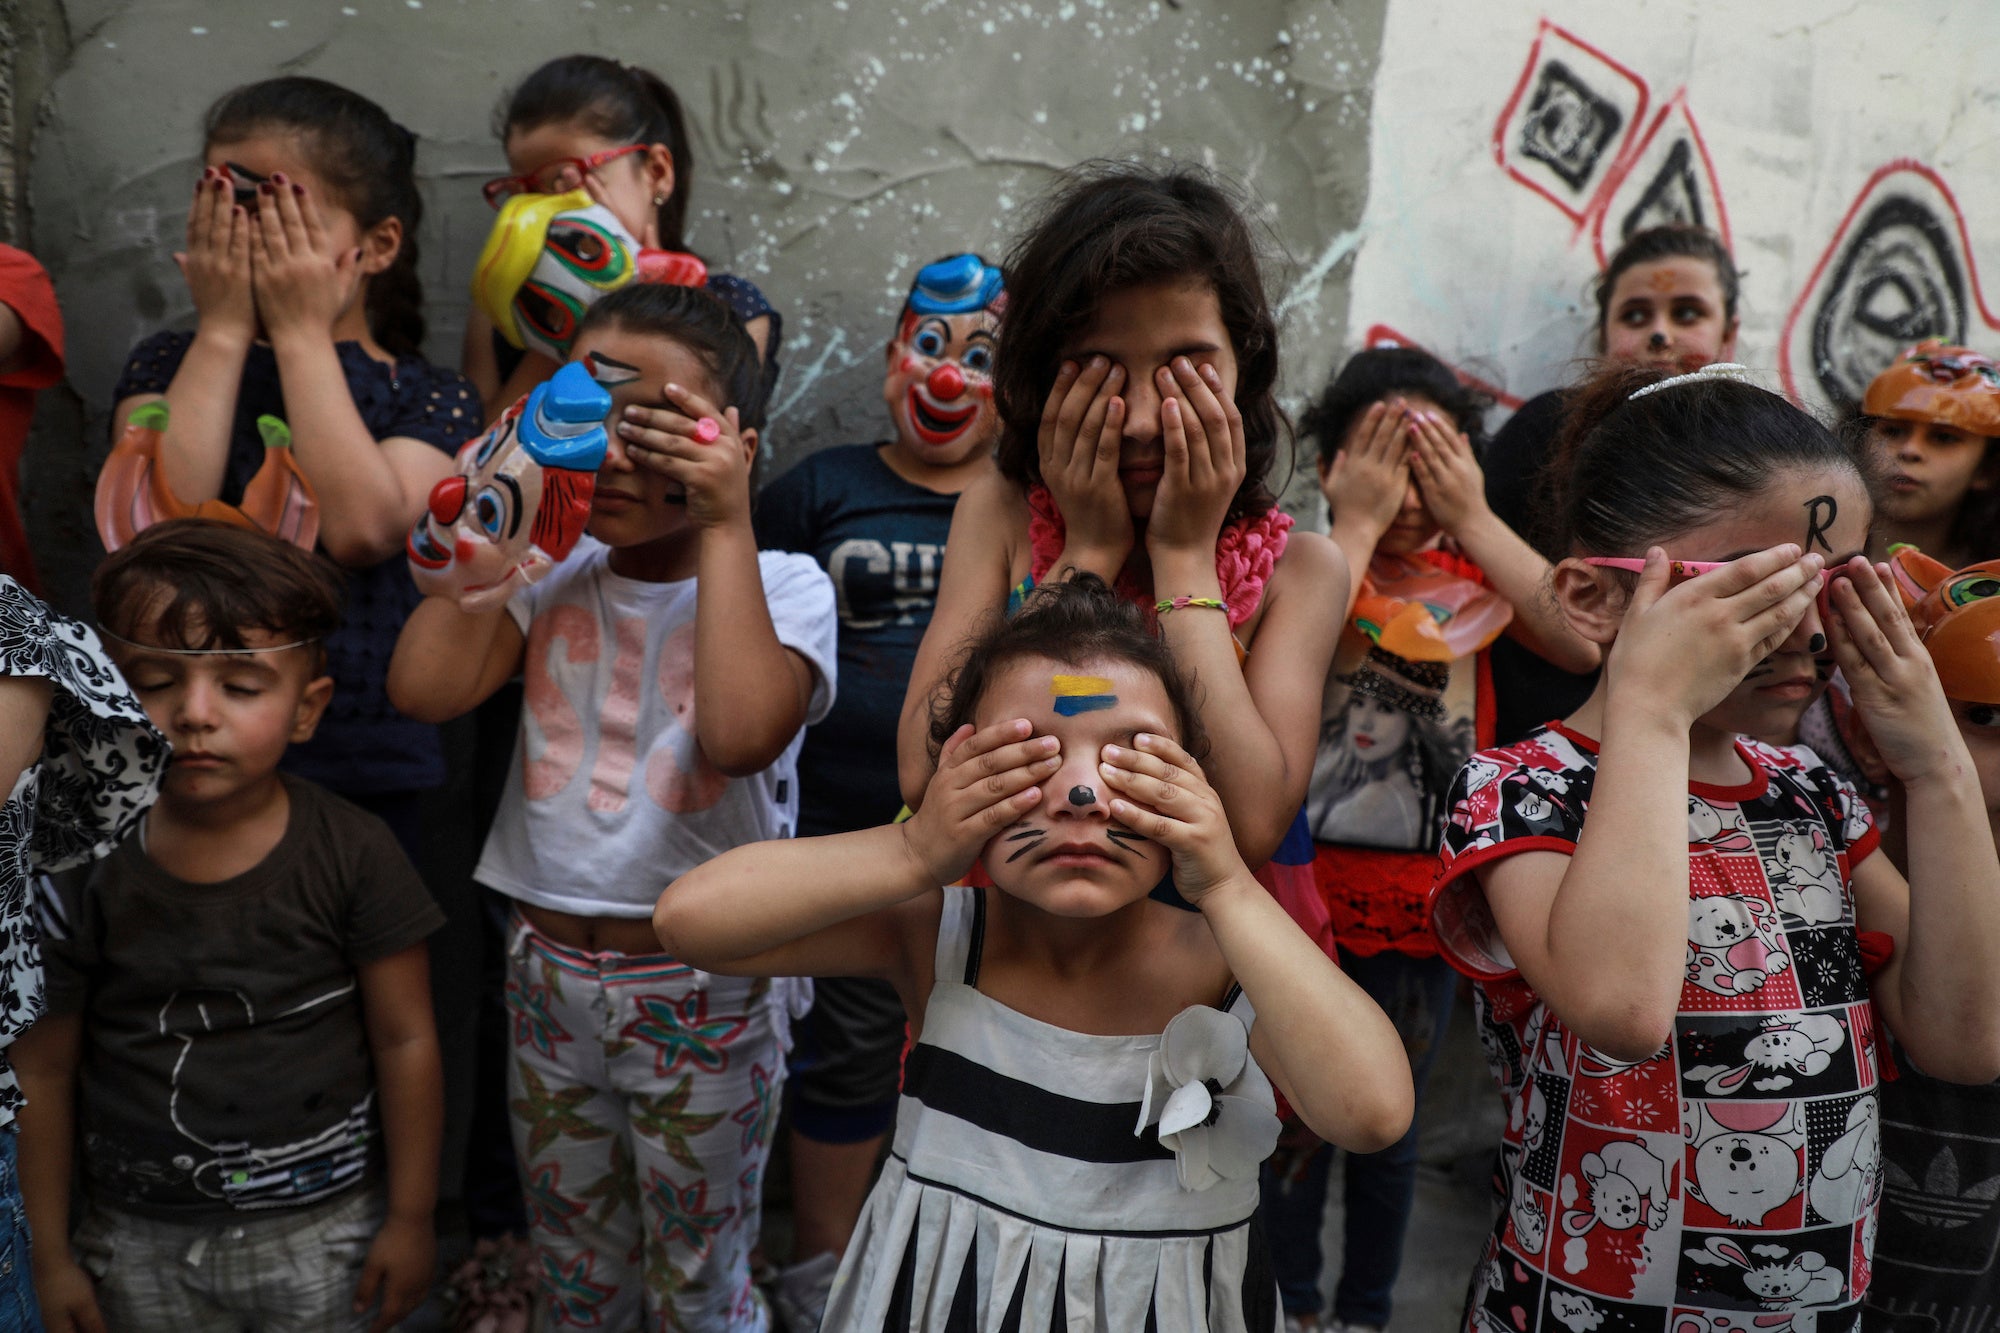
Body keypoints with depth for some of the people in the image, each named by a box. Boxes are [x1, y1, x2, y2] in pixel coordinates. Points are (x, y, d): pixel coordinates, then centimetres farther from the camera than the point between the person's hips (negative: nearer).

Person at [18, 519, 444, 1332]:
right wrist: (50, 1251, 4)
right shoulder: (82, 871, -9)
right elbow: (44, 1071, 0)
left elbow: (405, 1042, -7)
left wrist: (410, 1218, -3)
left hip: (326, 1233, -1)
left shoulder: (353, 857, -13)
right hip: (141, 1247, 1)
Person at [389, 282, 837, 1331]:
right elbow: (424, 687, -13)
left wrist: (724, 524, -25)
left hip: (705, 985, -4)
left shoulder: (781, 583, -9)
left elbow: (740, 733, -29)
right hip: (547, 969, 4)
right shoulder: (553, 572, 2)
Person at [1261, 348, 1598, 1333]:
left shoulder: (1471, 575, 0)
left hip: (1426, 893, 3)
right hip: (1309, 884, -2)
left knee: (1390, 1128, 18)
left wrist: (1472, 518, -16)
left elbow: (1587, 645, -17)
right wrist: (1358, 524, -22)